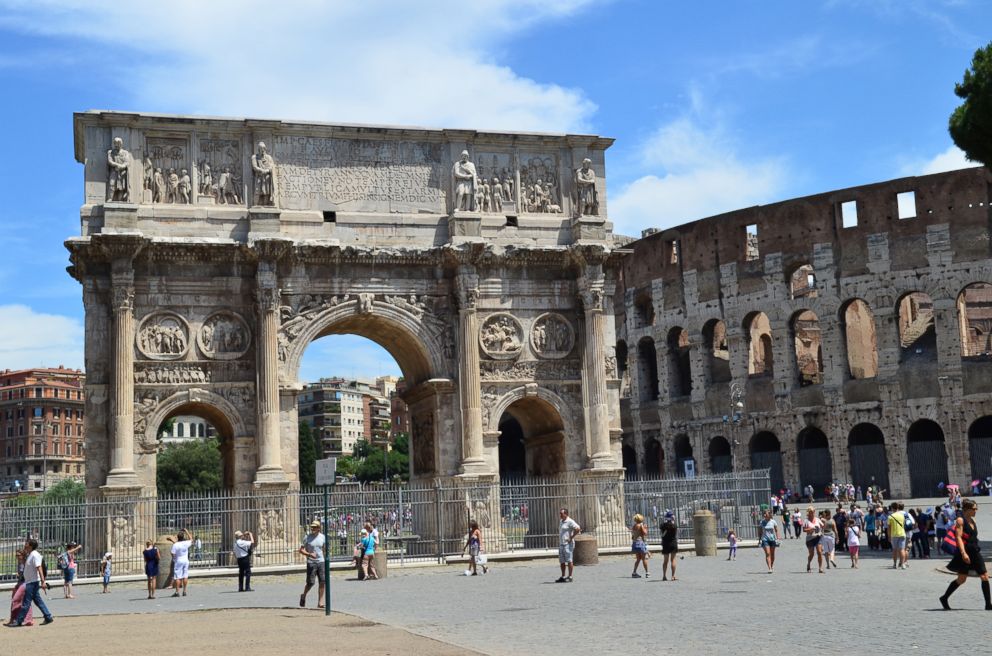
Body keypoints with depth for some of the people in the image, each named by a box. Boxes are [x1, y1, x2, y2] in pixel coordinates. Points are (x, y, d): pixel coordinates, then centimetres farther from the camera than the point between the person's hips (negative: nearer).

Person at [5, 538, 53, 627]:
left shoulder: (35, 555, -17)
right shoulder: (29, 555, 13)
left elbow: (39, 568, -25)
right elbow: (25, 565, 26)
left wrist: (43, 581, -30)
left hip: (32, 582, -10)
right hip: (30, 582, 10)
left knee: (26, 602, -2)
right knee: (38, 601, 12)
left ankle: (18, 621, 4)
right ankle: (48, 617, 14)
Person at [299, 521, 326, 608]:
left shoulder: (322, 537, 5)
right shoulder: (307, 538, -5)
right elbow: (301, 550, -4)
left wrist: (325, 559, 18)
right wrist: (309, 554, -19)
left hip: (321, 562, 3)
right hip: (311, 563, -3)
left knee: (322, 582, -5)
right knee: (310, 583, -4)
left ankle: (320, 602, 0)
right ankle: (303, 596, 25)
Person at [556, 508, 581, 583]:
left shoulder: (570, 521, -11)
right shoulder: (561, 522, 17)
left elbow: (578, 529, -21)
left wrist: (571, 537, -17)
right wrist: (559, 540, 19)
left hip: (568, 544, -9)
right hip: (561, 544, 9)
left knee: (569, 560, -7)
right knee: (562, 561, 9)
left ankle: (570, 577, -4)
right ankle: (563, 577, 16)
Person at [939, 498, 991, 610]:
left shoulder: (973, 520, 13)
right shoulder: (960, 520, -11)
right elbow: (958, 537, -19)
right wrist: (963, 553, -27)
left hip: (975, 552, 7)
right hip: (964, 553, -7)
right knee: (962, 579, 0)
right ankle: (944, 598, 16)